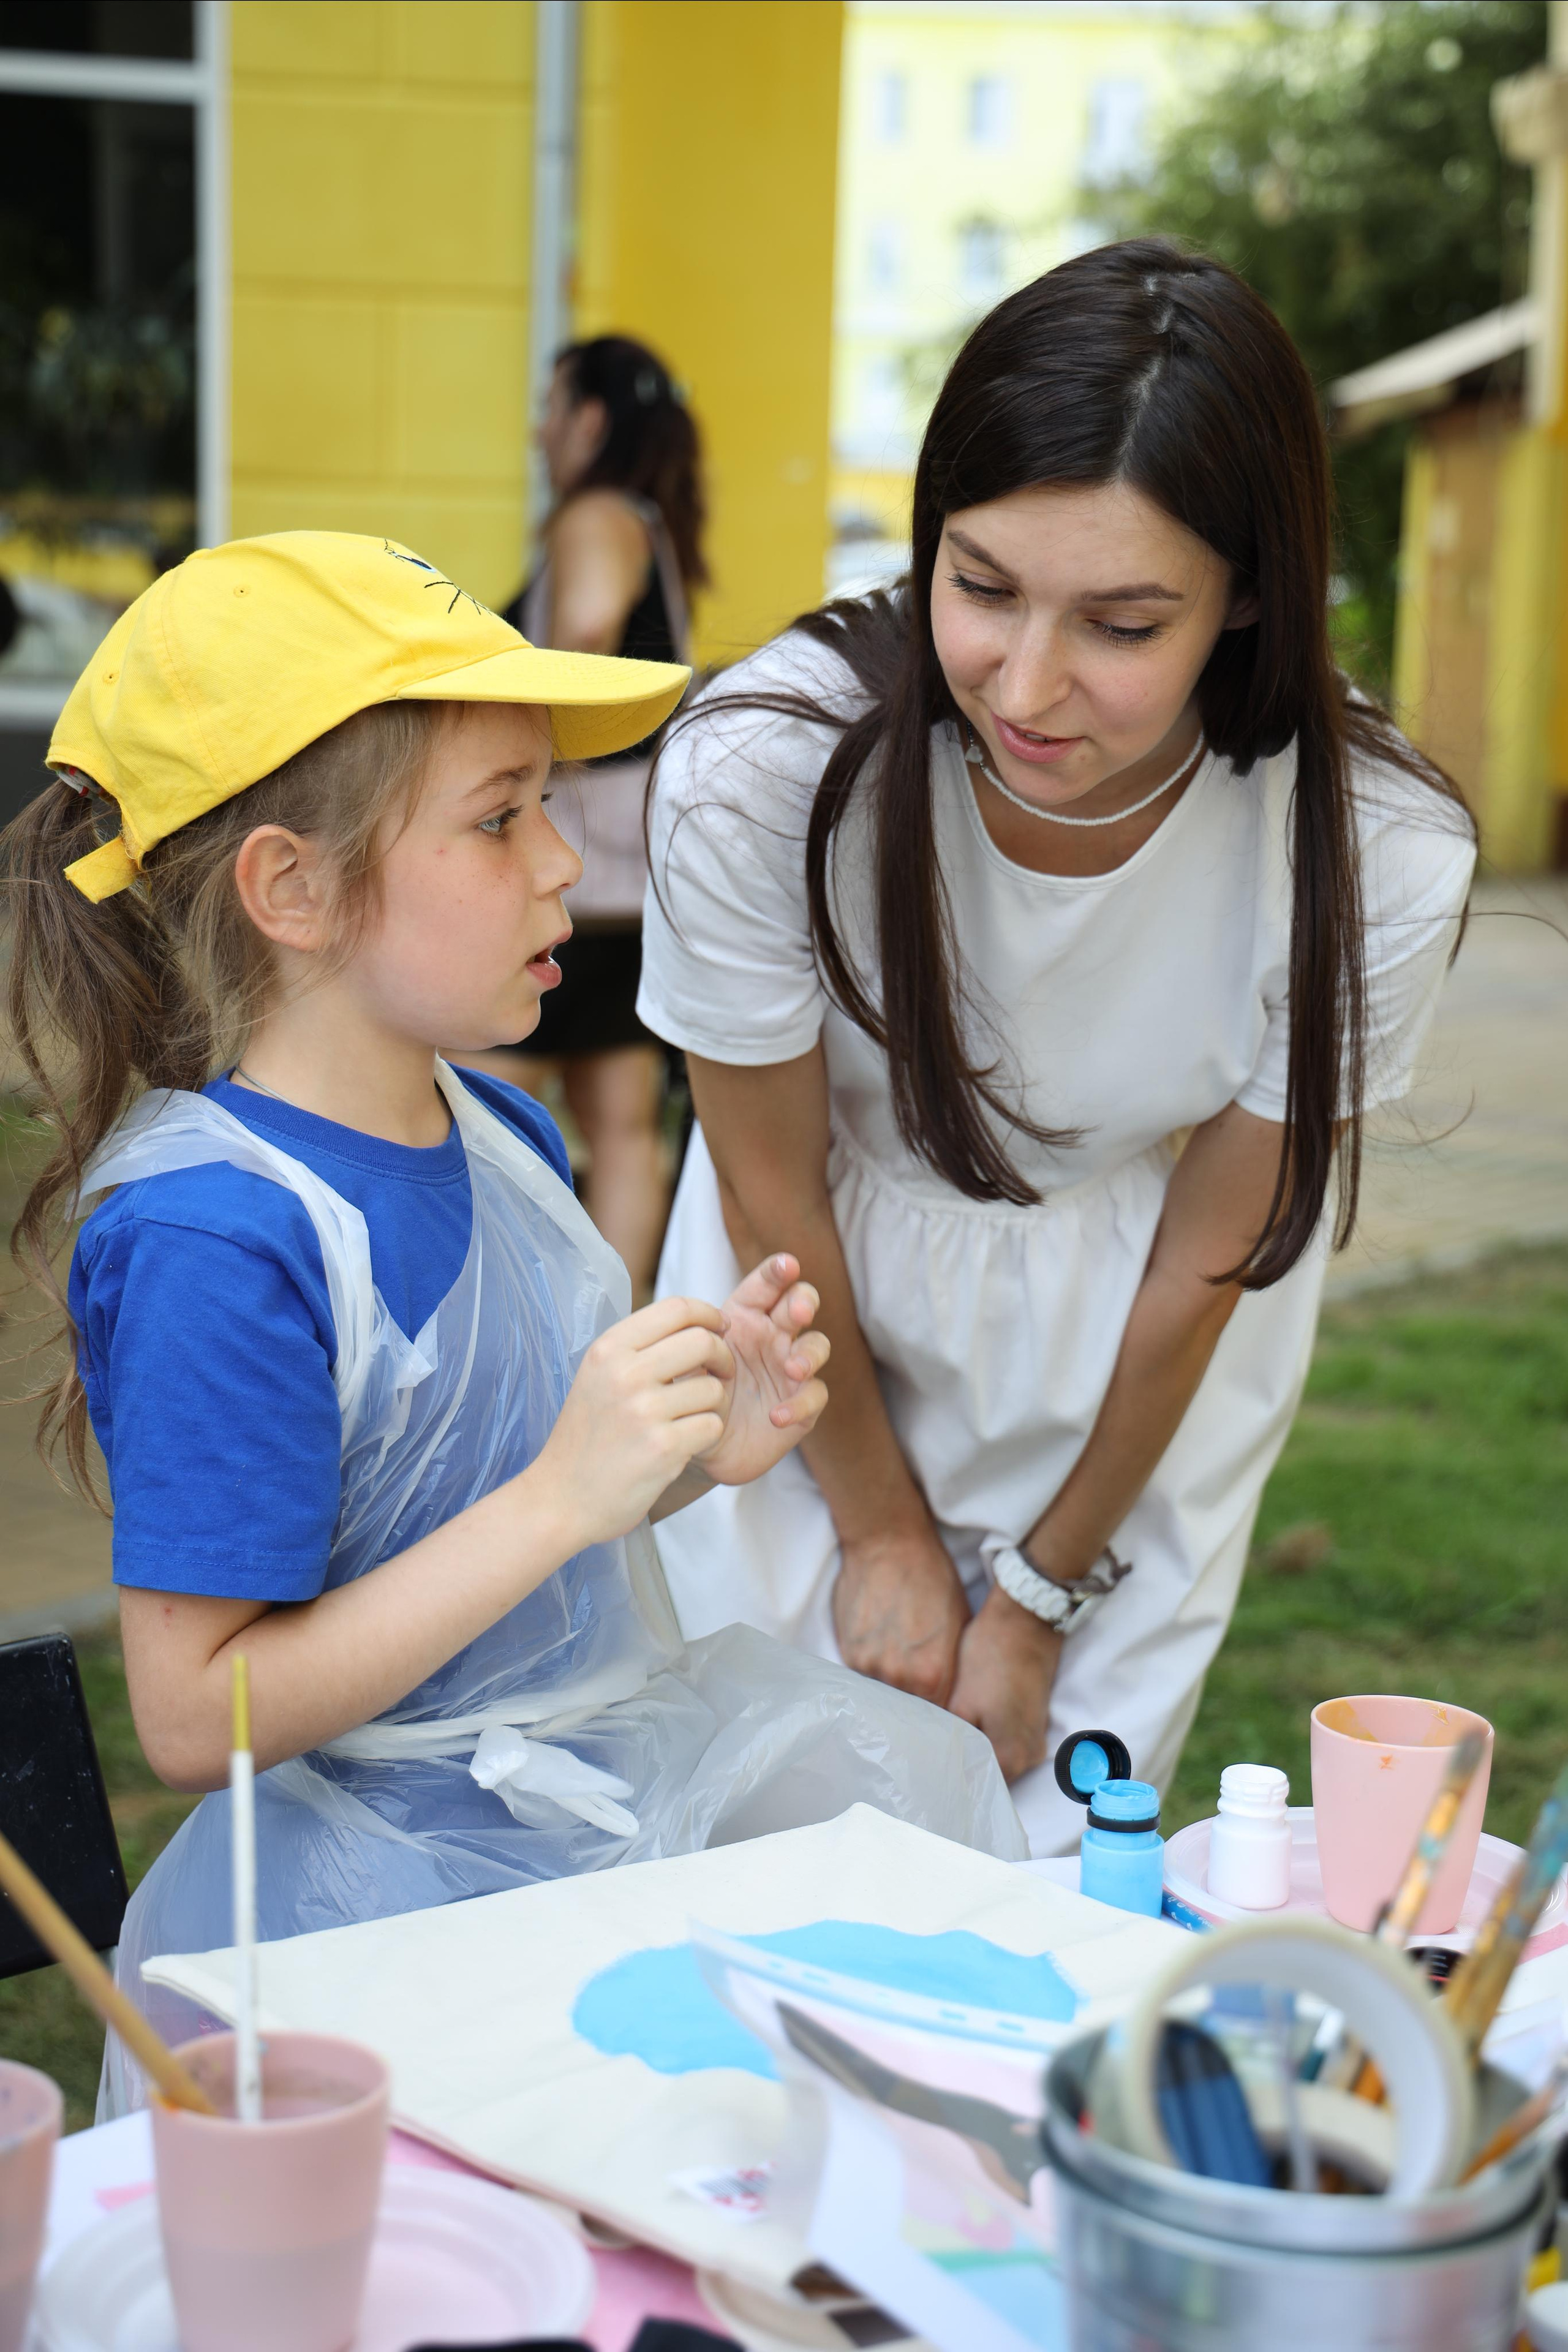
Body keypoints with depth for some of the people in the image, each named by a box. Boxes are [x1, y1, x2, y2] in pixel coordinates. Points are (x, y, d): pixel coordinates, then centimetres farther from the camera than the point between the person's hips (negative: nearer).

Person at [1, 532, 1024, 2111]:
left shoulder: (502, 1136, 5)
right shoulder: (212, 1238, -21)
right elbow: (196, 1716, -21)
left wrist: (697, 1448, -2)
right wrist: (560, 1495, -25)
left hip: (599, 1781, 9)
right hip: (390, 1884, -8)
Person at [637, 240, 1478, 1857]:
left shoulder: (1380, 861, -26)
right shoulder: (759, 770, -30)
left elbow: (1205, 1259, -12)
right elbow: (773, 1191, -13)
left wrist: (1041, 1597, -1)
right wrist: (882, 1527, -1)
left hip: (1137, 1384, 1)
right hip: (820, 1344, 0)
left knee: (1043, 1857, 6)